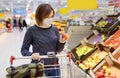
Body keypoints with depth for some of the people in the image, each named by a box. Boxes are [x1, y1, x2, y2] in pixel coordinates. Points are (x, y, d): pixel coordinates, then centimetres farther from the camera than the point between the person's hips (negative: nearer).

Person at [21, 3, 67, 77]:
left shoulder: (54, 29, 1)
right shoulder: (32, 30, -9)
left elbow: (58, 50, 6)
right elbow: (24, 50, -4)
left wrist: (61, 43, -14)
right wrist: (31, 54, -23)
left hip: (54, 67, 4)